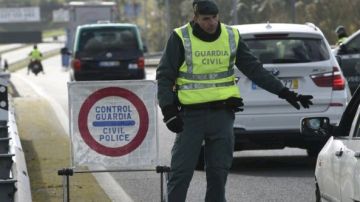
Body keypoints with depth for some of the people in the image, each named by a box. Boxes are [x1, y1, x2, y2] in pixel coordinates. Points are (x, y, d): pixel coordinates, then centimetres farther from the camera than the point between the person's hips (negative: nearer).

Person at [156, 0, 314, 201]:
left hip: (222, 115, 3)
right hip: (191, 115, -3)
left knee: (219, 172, 5)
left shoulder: (232, 37, 6)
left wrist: (285, 93, 5)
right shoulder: (180, 38, -4)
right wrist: (169, 111, -11)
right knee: (181, 172, -5)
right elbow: (165, 76, -2)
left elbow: (255, 69, 10)